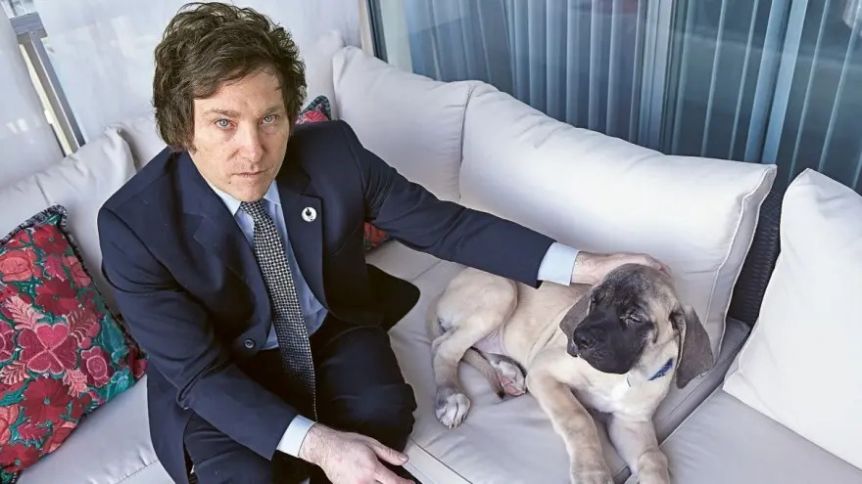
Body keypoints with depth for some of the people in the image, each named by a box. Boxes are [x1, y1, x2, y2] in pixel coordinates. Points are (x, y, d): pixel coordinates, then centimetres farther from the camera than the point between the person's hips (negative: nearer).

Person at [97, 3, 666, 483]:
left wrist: (580, 265, -15)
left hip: (332, 330, 2)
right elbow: (198, 372, -23)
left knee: (384, 411, -25)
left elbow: (441, 223, -12)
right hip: (219, 375, -1)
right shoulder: (134, 225, -25)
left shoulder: (334, 151, -21)